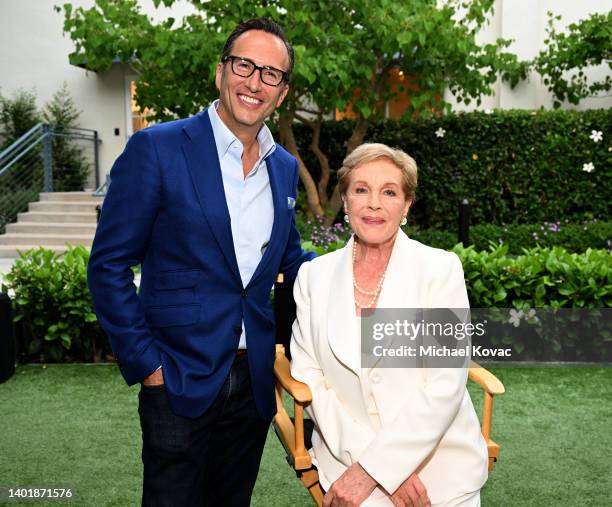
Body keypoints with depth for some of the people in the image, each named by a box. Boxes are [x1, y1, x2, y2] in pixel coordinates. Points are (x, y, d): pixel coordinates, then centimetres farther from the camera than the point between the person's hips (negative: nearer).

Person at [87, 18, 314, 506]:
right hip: (180, 379, -5)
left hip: (254, 382, 5)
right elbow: (109, 265, -9)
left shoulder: (285, 167, 6)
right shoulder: (157, 148, -11)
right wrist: (147, 365, -11)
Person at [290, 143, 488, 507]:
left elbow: (446, 385, -13)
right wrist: (384, 468, -12)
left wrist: (371, 469, -17)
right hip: (349, 464, 1)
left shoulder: (441, 268, -8)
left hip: (442, 471, -1)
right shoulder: (314, 275, 0)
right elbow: (309, 378, -3)